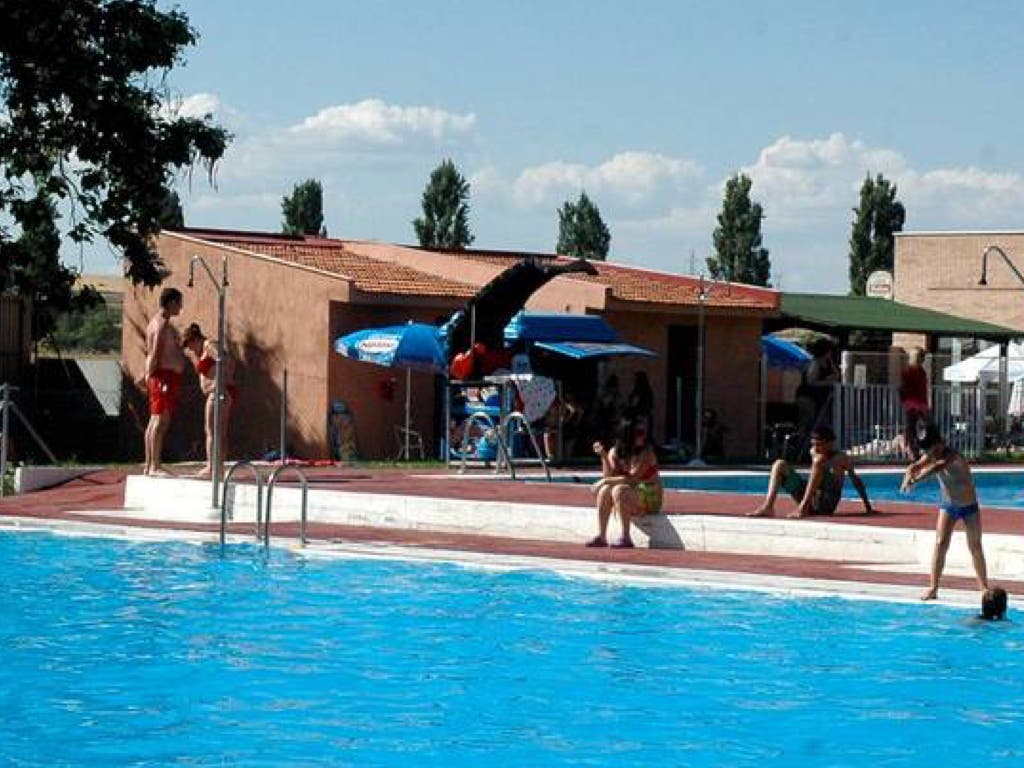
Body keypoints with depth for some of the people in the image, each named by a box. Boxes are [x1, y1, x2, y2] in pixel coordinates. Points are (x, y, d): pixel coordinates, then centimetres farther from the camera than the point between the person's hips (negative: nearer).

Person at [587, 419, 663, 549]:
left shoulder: (647, 453, -15)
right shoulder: (615, 452, 2)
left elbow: (632, 478, -23)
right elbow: (609, 476, -7)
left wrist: (605, 481, -19)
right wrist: (604, 457, -19)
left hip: (650, 499, -5)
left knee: (619, 490, -29)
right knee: (605, 490, -20)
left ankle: (626, 537, -28)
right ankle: (601, 536, -18)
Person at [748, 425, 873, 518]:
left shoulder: (841, 458, -2)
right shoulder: (814, 453, 14)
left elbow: (856, 480, 2)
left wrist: (867, 506, 2)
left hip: (826, 503, -6)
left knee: (819, 462, -27)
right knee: (780, 465, -1)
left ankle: (803, 508, -36)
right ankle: (768, 507, -22)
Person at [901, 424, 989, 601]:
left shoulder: (953, 457, -31)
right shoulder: (930, 456, -11)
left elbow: (937, 467, -49)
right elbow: (915, 466, -25)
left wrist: (915, 480, -62)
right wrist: (908, 476, -49)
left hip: (969, 506, -4)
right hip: (948, 506, 4)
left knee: (975, 547, 5)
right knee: (940, 544, -9)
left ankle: (984, 586, 18)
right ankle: (933, 587, -10)